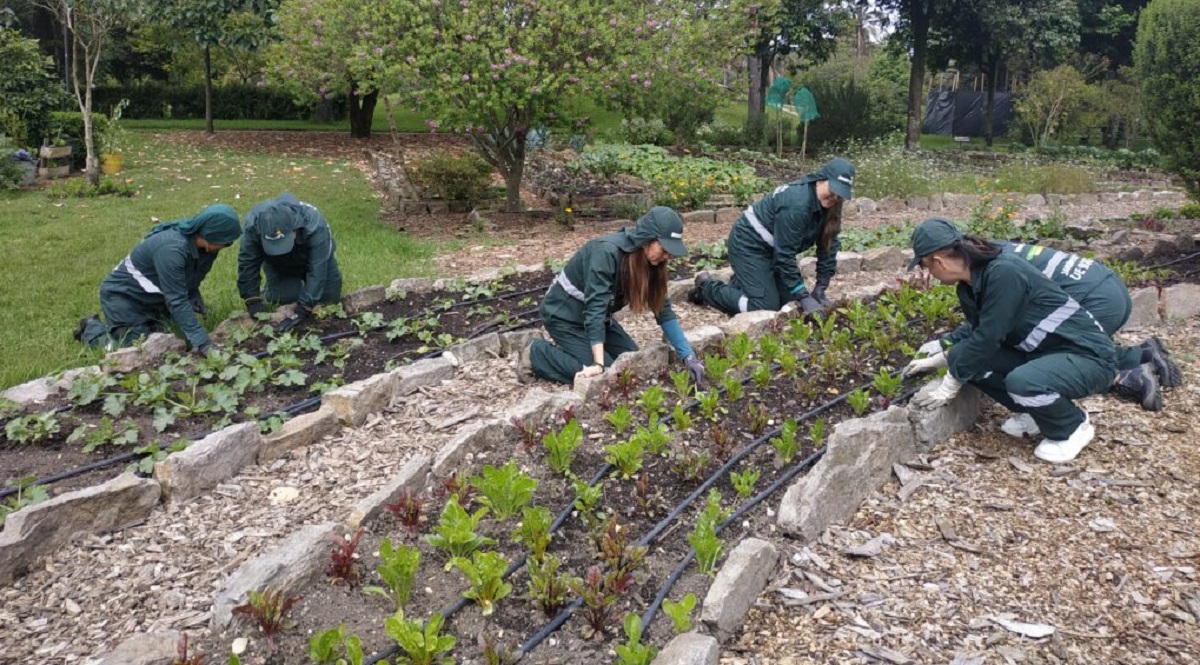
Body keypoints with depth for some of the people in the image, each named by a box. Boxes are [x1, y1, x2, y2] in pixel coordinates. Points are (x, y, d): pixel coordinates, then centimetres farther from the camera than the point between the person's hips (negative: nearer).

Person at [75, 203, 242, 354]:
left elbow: (188, 279, 4)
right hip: (122, 295, -8)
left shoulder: (201, 244, -13)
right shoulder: (171, 248, -38)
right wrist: (202, 342, -44)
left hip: (152, 297, 8)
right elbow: (176, 300, -40)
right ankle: (92, 328, 15)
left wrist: (194, 297, -17)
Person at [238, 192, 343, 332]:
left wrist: (303, 309, -42)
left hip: (315, 257, -1)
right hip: (279, 266, 1)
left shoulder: (314, 224, -44)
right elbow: (247, 263, -24)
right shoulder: (253, 224, -37)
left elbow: (317, 269, -40)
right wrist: (253, 301, -25)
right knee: (281, 300, -15)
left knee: (330, 298, -5)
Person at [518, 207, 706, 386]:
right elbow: (595, 306, -37)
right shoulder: (607, 252, -32)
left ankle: (569, 349, 14)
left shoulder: (648, 260, -9)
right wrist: (599, 363, -42)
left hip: (596, 316, 8)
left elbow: (663, 309, -5)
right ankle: (536, 355, -1)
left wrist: (688, 356, -10)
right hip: (564, 314, -8)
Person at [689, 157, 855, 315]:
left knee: (788, 300, 6)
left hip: (770, 247, 9)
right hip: (749, 243, -9)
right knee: (765, 308, -14)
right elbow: (785, 255, -29)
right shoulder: (796, 203, -32)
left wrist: (820, 289, -5)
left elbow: (828, 246, 0)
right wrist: (804, 297, -25)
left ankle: (742, 282, 27)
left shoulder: (829, 206, -7)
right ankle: (706, 287, 4)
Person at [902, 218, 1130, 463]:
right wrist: (939, 359, 17)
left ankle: (1074, 426, -3)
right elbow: (978, 336, 16)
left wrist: (950, 386, -17)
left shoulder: (1004, 273, -26)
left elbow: (988, 337, -25)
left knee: (1021, 382, -36)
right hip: (1044, 352, 8)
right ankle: (1041, 413, 11)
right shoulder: (971, 285, 1)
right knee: (967, 358, -6)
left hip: (1089, 356, -8)